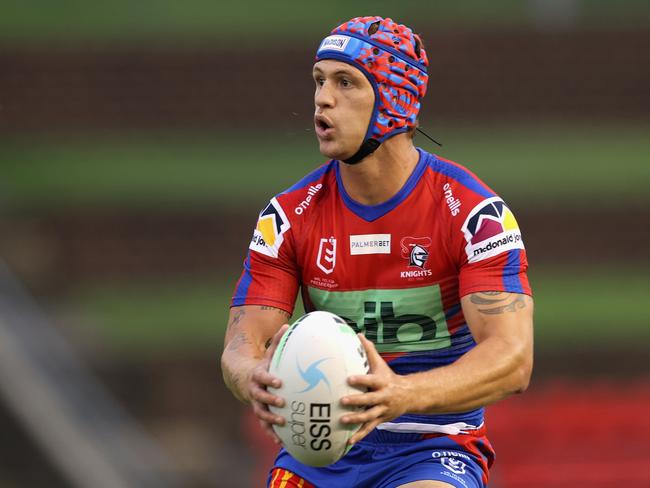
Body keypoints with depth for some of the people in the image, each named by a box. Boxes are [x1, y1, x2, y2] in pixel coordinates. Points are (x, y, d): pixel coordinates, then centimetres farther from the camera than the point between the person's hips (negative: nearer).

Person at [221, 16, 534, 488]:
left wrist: (403, 394, -39)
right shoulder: (289, 216, 0)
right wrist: (254, 378, -32)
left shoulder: (473, 212, -11)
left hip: (435, 448, -5)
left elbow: (512, 360, -21)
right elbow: (242, 343, -5)